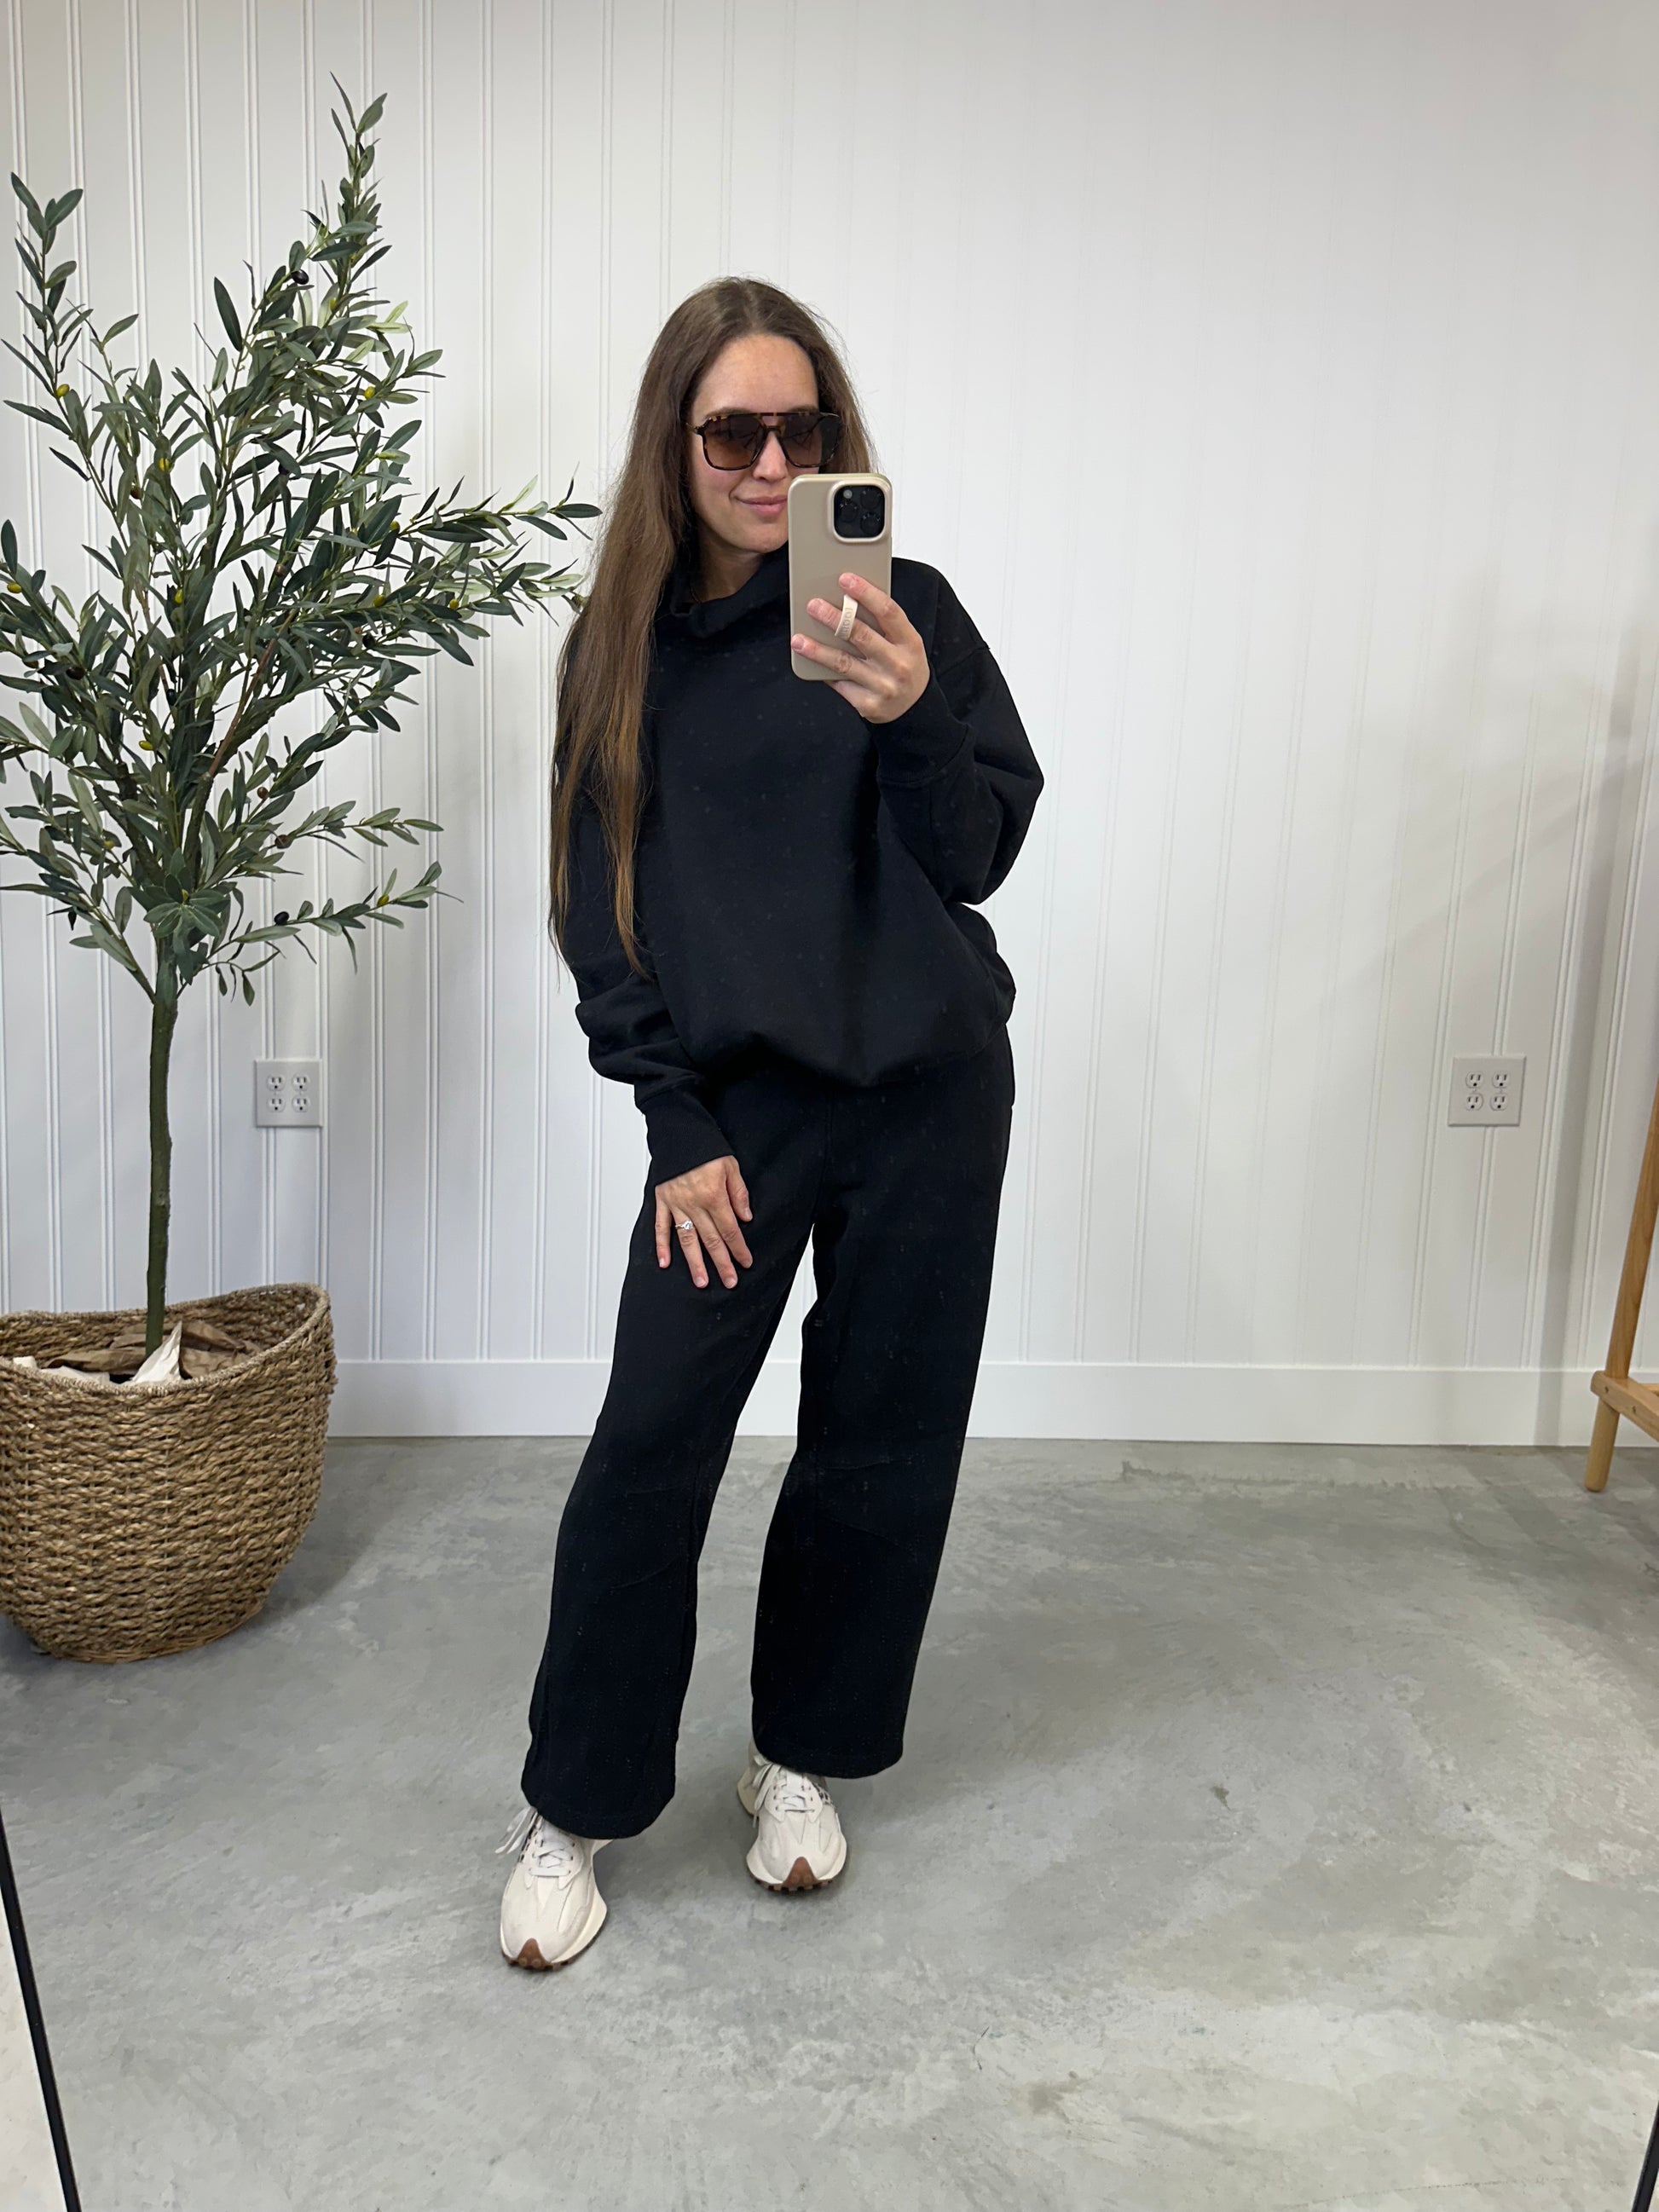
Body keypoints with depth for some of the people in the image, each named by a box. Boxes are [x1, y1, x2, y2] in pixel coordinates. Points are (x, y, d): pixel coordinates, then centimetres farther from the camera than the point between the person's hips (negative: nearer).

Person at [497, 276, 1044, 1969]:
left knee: (879, 1441, 8)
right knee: (649, 1447, -4)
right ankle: (572, 1810, 14)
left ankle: (803, 1754, 30)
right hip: (735, 1101, 1)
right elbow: (600, 904, 4)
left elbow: (978, 862, -8)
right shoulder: (620, 643, 3)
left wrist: (909, 720, -28)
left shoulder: (900, 609, -2)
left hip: (927, 1089, 0)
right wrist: (678, 1125, -3)